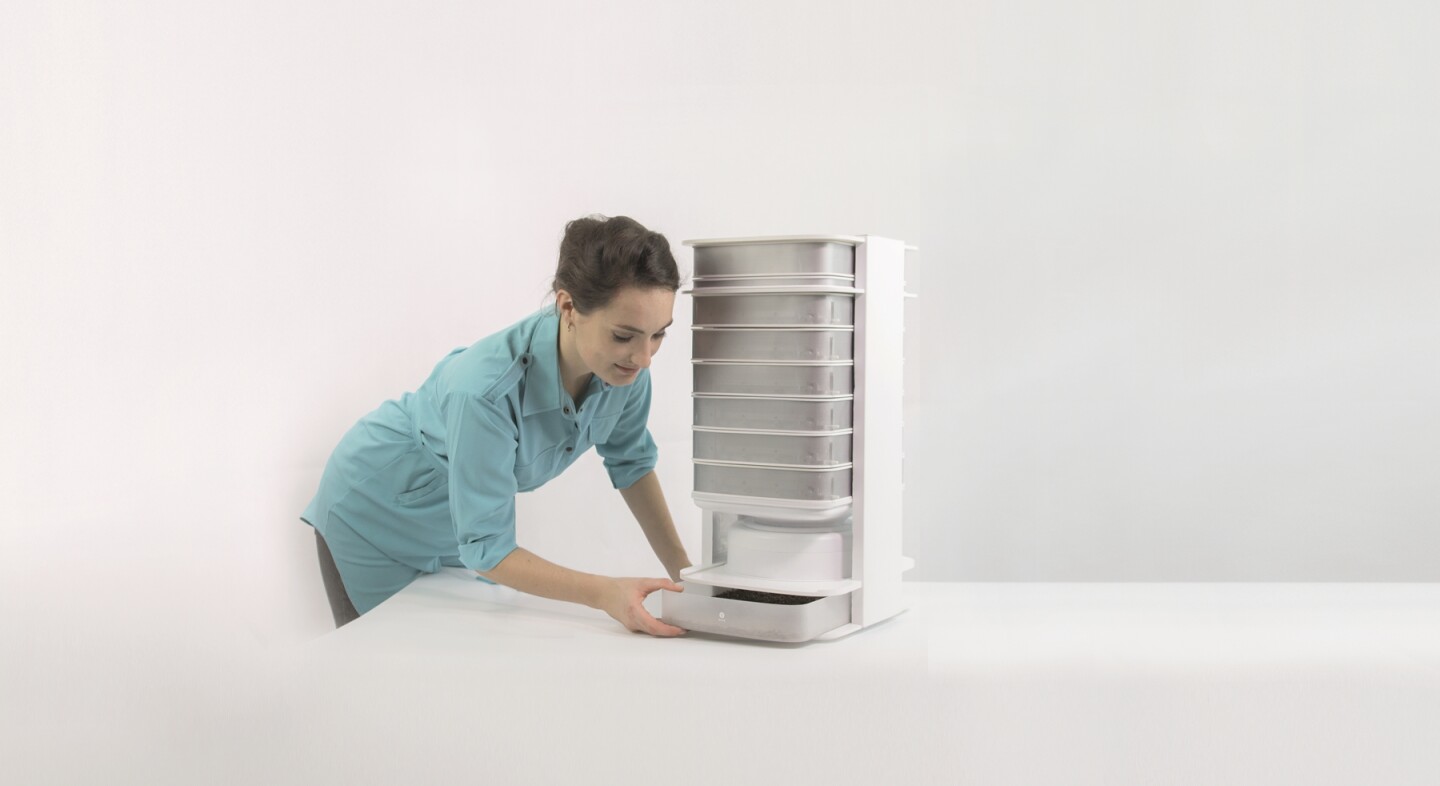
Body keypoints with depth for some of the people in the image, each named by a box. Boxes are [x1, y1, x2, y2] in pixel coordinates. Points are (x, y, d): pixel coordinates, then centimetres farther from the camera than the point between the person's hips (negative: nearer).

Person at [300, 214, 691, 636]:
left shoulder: (626, 363, -23)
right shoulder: (486, 388, -41)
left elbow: (631, 462, -5)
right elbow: (486, 548, -34)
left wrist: (684, 571, -10)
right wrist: (604, 593, -46)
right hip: (377, 513, -5)